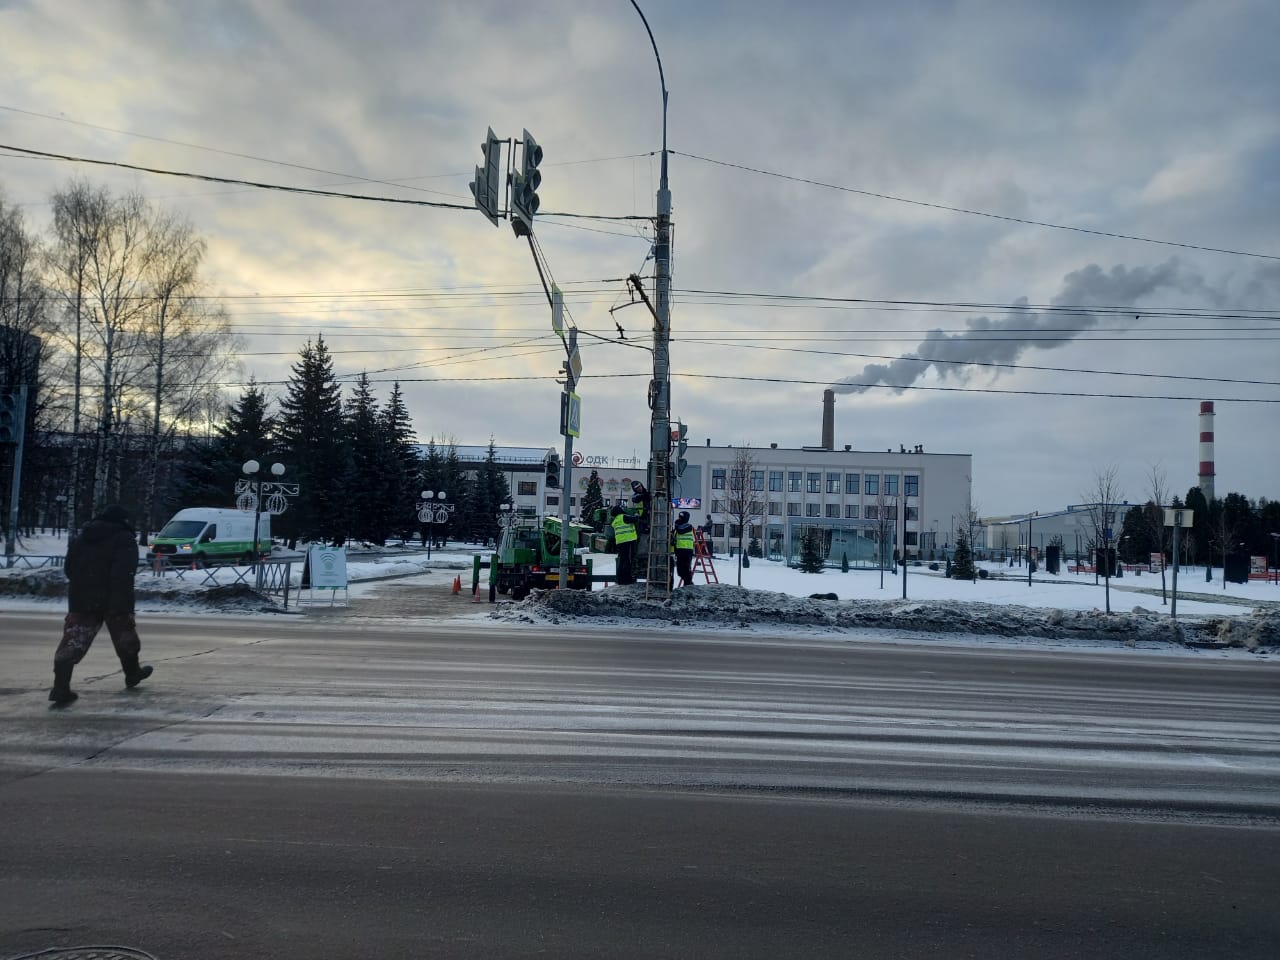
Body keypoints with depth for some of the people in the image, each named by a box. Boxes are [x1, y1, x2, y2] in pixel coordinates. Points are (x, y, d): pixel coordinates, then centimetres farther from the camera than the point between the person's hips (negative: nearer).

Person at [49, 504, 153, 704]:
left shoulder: (81, 537, 14)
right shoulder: (125, 540, -8)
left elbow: (69, 569, 16)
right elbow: (123, 576, -19)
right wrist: (124, 606, -21)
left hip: (80, 600, 5)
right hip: (112, 600, -5)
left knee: (73, 642, 1)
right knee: (125, 636, 15)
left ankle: (61, 687, -9)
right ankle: (132, 673, 31)